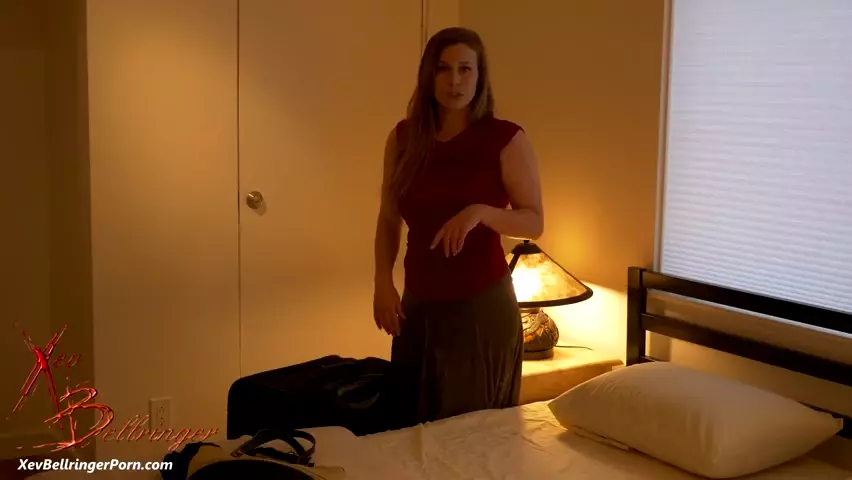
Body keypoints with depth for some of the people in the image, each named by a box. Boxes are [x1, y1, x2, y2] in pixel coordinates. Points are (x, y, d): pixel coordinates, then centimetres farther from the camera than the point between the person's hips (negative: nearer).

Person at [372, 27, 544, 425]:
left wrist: (481, 212, -23)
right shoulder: (403, 138, 2)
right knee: (414, 425, 12)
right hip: (419, 304, 4)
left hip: (483, 305, -3)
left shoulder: (506, 139, -9)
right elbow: (389, 219, 10)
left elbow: (535, 222, -6)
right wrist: (383, 282, -1)